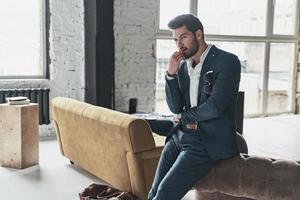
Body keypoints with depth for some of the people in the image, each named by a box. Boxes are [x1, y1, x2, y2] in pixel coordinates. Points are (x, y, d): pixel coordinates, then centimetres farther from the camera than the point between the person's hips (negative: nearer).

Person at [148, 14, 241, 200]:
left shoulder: (227, 61, -9)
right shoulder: (182, 65, 11)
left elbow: (215, 107, -17)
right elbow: (175, 107, 7)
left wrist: (184, 117, 0)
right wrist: (171, 74, -6)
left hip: (209, 141, -6)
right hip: (181, 135, 7)